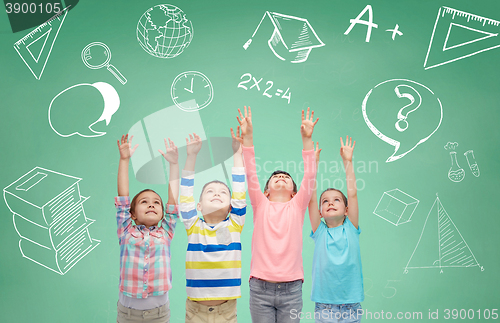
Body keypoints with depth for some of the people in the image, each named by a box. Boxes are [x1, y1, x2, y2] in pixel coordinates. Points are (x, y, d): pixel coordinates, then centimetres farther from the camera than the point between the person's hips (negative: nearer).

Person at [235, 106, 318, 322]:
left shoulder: (297, 206, 8)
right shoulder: (261, 205, 8)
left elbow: (309, 177, -2)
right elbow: (250, 175, -1)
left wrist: (307, 139, -11)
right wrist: (247, 137, -10)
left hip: (291, 289, 0)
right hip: (260, 288, 0)